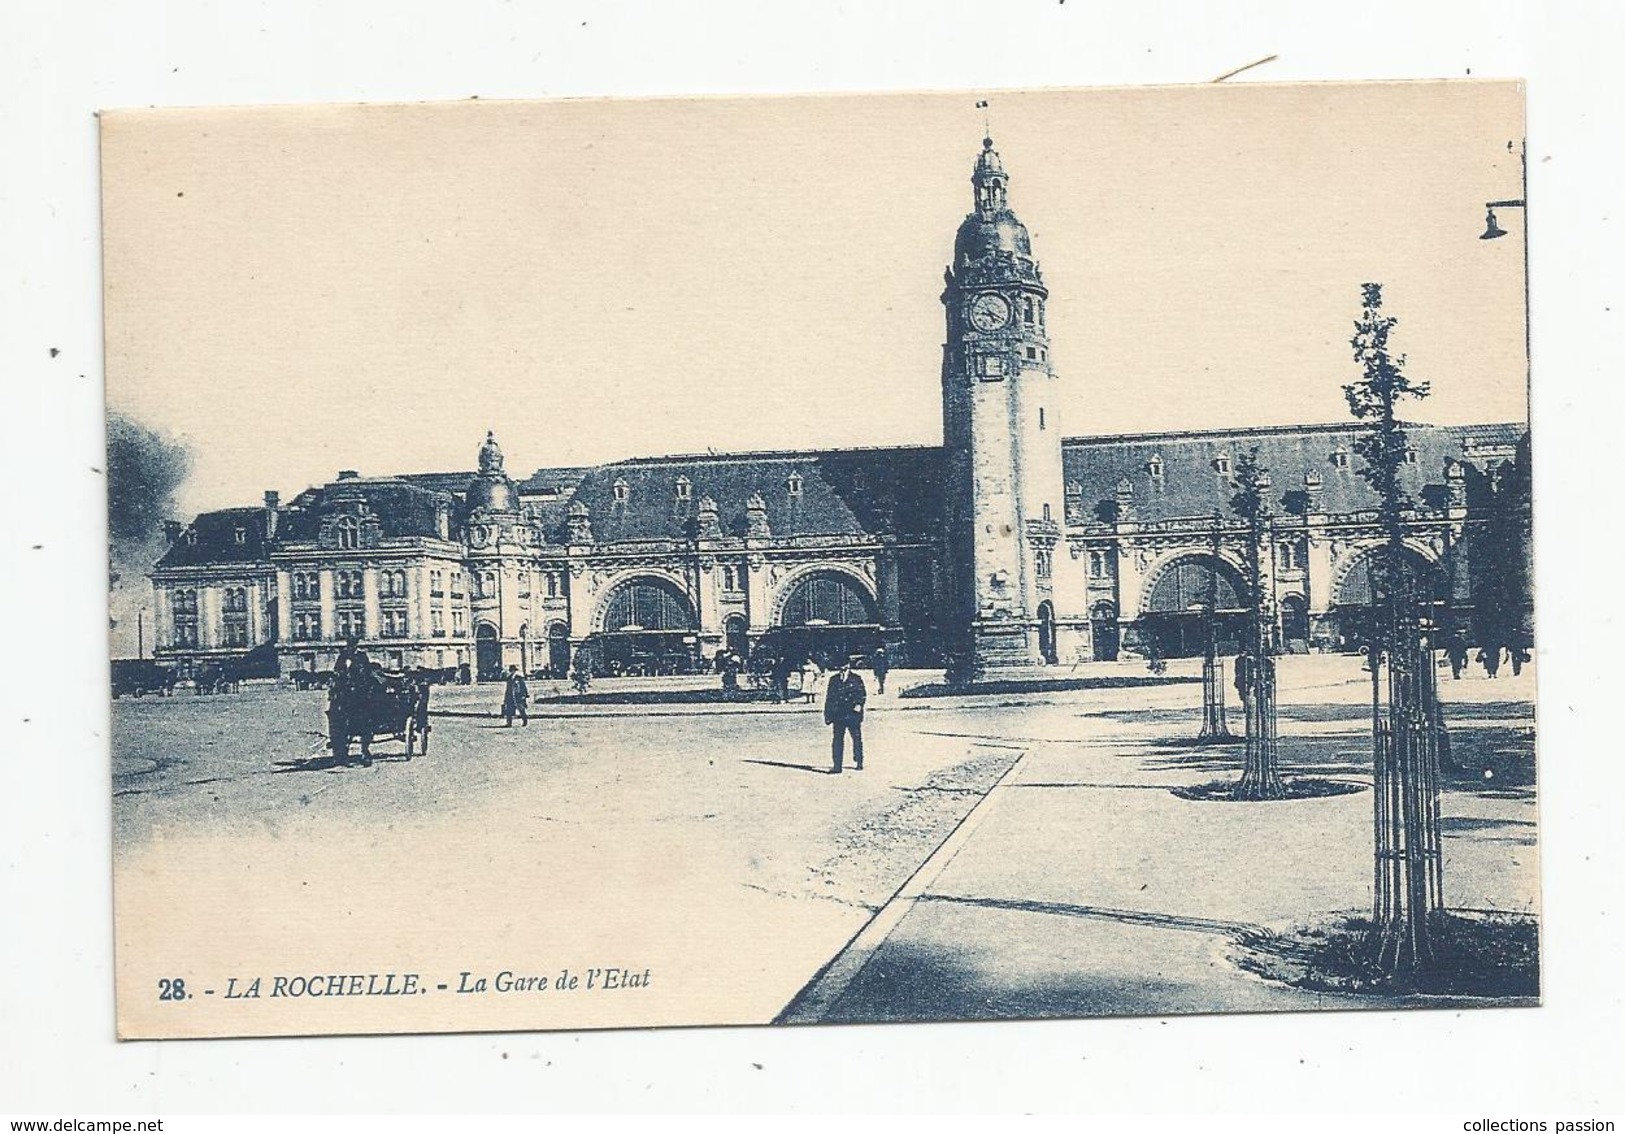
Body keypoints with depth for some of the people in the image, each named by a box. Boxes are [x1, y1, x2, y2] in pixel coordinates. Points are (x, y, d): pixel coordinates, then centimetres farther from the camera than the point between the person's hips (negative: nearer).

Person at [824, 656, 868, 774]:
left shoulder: (856, 679, 3)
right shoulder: (834, 681, 10)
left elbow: (863, 694, 0)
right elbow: (829, 698, 12)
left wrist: (859, 704, -20)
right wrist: (827, 716, 8)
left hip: (853, 715, -1)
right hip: (838, 715, 1)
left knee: (857, 739, 6)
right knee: (837, 740, -4)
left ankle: (858, 763, 23)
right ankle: (837, 766, -1)